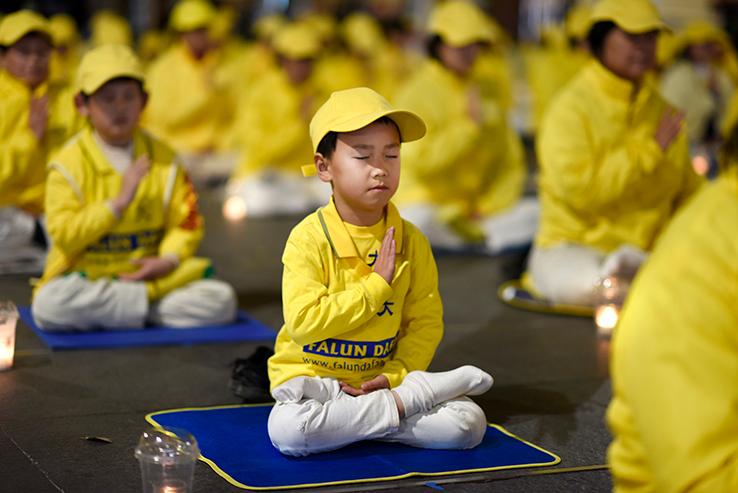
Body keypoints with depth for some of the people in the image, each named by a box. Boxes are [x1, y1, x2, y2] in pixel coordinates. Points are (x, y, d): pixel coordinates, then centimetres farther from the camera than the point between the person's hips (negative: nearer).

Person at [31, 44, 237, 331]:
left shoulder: (162, 158, 6)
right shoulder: (69, 163, -4)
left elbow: (185, 223, 5)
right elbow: (64, 234, -14)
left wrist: (168, 259, -15)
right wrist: (119, 202, -21)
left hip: (146, 274, 2)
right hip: (85, 277, -2)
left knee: (222, 300, -19)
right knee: (49, 305, -36)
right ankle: (150, 300, -18)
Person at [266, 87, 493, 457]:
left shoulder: (410, 241, 0)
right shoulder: (309, 238, -12)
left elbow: (425, 321, 1)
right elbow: (302, 322, -22)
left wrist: (396, 374, -15)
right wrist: (376, 286, -19)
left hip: (382, 378, 3)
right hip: (312, 376, -3)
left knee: (469, 423, -17)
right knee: (286, 430, -36)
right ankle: (408, 400, -20)